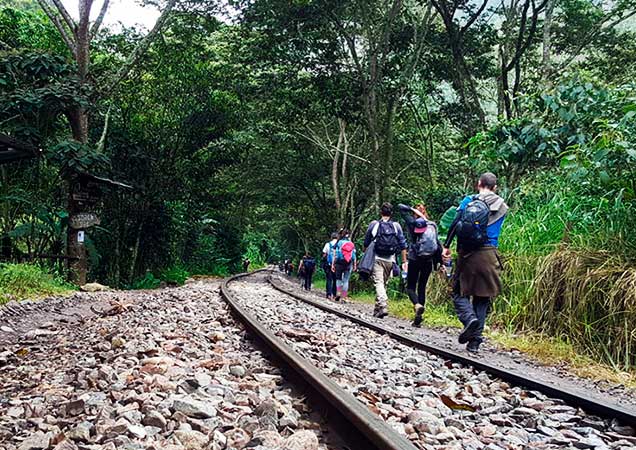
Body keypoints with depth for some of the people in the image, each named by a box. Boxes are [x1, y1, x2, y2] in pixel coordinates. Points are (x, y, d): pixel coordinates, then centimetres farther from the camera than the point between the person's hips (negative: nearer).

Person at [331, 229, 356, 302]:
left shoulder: (338, 243, 0)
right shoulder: (352, 244, 6)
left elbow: (334, 255, -3)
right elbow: (354, 256, 4)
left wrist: (333, 264, -1)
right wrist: (355, 265, 9)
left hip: (339, 263, -1)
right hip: (349, 264, 1)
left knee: (338, 278, 13)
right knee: (346, 280, 5)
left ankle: (338, 293, -5)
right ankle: (344, 296, 3)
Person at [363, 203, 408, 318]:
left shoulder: (373, 224, 1)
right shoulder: (396, 226, 4)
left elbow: (366, 243, 4)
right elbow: (403, 245, 2)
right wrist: (404, 261, 6)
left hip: (377, 258, -2)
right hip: (390, 260, 2)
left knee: (379, 282, -8)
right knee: (384, 283, 14)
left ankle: (383, 306, -27)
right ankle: (377, 308, 22)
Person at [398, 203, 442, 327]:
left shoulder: (413, 222, -2)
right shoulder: (433, 225, 6)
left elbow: (400, 207, 1)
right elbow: (438, 244, 3)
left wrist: (413, 210, -3)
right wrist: (440, 262, 7)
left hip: (414, 259, -3)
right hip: (428, 261, 3)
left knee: (410, 286, 7)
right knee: (422, 287, 11)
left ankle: (417, 305, -24)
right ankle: (418, 317, 7)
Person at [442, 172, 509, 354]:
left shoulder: (469, 201, 2)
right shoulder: (502, 207, 8)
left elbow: (454, 224, -5)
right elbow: (495, 232, 13)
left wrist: (446, 246, -1)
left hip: (466, 253, -1)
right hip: (489, 254, 2)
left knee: (460, 292, 10)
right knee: (482, 298, 8)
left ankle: (469, 318, -19)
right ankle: (474, 341, 5)